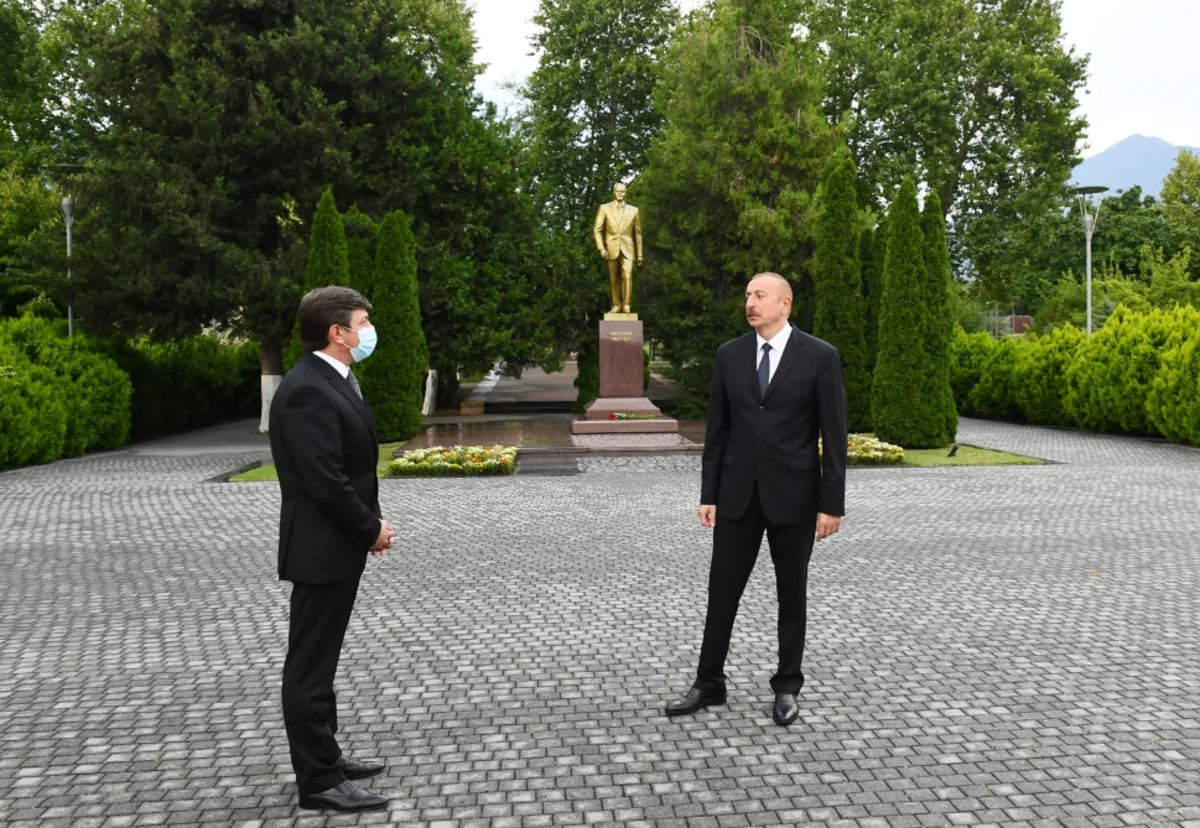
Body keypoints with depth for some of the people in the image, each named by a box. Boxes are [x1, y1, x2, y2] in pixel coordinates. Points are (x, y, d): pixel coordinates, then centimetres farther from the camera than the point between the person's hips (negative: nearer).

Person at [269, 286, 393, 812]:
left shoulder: (334, 381, 12)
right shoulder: (307, 390, -21)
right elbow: (325, 480, -24)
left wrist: (370, 524, 6)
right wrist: (371, 529, -13)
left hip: (338, 544, 10)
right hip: (321, 548, -10)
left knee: (319, 660, 18)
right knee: (311, 665, 0)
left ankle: (323, 756, 30)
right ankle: (318, 780, 9)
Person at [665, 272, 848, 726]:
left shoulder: (820, 356, -6)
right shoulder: (729, 354, 3)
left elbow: (834, 435, -6)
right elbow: (717, 430, 6)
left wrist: (832, 503, -9)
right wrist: (708, 494, 3)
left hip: (793, 494, -3)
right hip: (737, 492, 3)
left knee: (791, 595, 9)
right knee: (722, 591, 7)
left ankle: (787, 687, 24)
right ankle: (709, 683, 20)